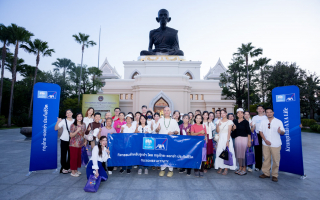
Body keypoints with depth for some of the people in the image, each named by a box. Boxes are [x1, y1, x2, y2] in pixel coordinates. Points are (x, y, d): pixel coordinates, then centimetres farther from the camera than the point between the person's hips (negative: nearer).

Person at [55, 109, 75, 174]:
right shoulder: (63, 121, -6)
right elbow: (56, 128, -13)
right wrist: (58, 122, -25)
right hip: (64, 140, -2)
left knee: (71, 154, 7)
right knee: (63, 154, 4)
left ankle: (68, 167, 23)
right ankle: (63, 168, 19)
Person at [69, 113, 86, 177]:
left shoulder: (83, 125, 5)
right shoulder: (73, 125, -11)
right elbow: (71, 135, -12)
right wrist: (77, 131, -25)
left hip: (80, 144, 5)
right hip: (74, 144, -5)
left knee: (79, 157, 12)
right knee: (73, 157, 3)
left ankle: (76, 170, 28)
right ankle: (72, 171, 16)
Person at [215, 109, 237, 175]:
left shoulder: (229, 121, -3)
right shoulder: (219, 121, 8)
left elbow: (229, 132, -8)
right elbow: (217, 131, 3)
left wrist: (228, 141, -14)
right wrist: (218, 125, -14)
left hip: (226, 138, -3)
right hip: (220, 139, 3)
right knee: (219, 152, 2)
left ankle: (226, 169, 4)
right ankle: (220, 167, 13)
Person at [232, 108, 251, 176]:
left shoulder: (245, 122, -3)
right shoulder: (235, 121, 9)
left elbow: (248, 132, -5)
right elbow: (233, 130, 17)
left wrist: (249, 141, -9)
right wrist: (233, 128, -5)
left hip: (244, 138, -4)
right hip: (237, 139, 4)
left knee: (244, 153, -3)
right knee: (238, 153, 8)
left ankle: (244, 169, 10)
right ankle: (240, 168, 22)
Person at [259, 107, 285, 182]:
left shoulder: (278, 122, 0)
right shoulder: (263, 122, 7)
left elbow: (283, 133, -2)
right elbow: (260, 132, 6)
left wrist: (280, 131, -26)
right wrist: (265, 140, -7)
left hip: (276, 144, -2)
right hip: (266, 144, 2)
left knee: (276, 160, 3)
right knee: (266, 159, 9)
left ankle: (275, 175, 16)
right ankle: (266, 173, 21)